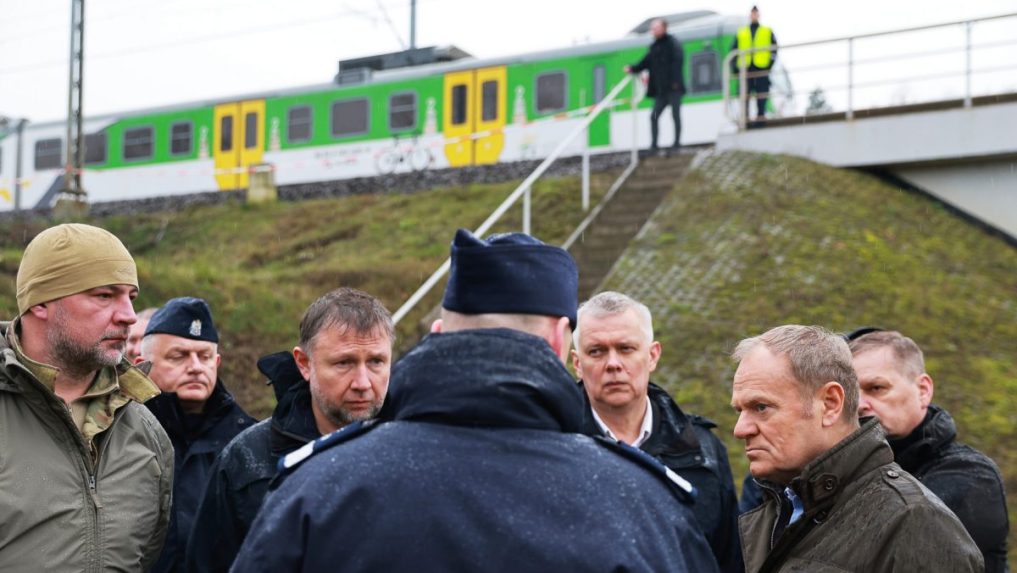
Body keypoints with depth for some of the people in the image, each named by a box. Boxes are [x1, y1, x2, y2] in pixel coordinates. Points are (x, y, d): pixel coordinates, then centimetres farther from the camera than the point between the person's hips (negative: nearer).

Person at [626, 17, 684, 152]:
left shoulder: (673, 44, -4)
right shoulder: (654, 47, 17)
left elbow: (678, 61, -12)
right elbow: (646, 63, 17)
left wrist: (675, 81, -20)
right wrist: (633, 69, 0)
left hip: (673, 88, -7)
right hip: (661, 90, 7)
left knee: (675, 115, -3)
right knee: (654, 116, 2)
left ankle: (677, 142, 3)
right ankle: (653, 144, 4)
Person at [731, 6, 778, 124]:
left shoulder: (768, 32, 14)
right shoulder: (741, 33, 17)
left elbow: (774, 49, 8)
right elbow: (733, 51, 16)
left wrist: (769, 64, -4)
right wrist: (735, 68, 5)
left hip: (761, 68, -1)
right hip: (745, 69, 1)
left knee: (761, 92, -3)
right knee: (745, 92, -1)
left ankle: (761, 115, 0)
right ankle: (745, 116, 1)